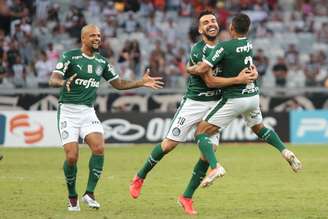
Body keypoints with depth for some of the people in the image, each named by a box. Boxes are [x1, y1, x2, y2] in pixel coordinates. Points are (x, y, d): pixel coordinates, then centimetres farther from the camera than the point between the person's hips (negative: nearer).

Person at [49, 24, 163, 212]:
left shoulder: (101, 62, 11)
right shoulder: (70, 56, -6)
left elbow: (118, 83, 20)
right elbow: (53, 80, -16)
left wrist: (141, 83, 8)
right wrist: (64, 82, -38)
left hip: (88, 112, 4)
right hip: (68, 111, -4)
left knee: (99, 148, -19)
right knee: (72, 156, -13)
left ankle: (89, 193, -9)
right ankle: (72, 197, 9)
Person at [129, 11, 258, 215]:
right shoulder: (198, 50, -15)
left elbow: (244, 65, 16)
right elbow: (210, 81, -21)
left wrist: (252, 72, -8)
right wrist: (238, 80, -27)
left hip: (215, 105, 5)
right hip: (194, 103, -5)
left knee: (208, 152, -4)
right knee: (169, 144, -2)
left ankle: (187, 197, 7)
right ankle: (140, 177, 20)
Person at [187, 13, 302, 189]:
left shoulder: (224, 47, -17)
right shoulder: (249, 45, 3)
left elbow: (203, 69, -21)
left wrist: (189, 69, -1)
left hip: (234, 99, -6)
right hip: (253, 95, 6)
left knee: (201, 133, -2)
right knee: (259, 128, 33)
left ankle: (214, 167, -21)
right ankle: (285, 151, 14)